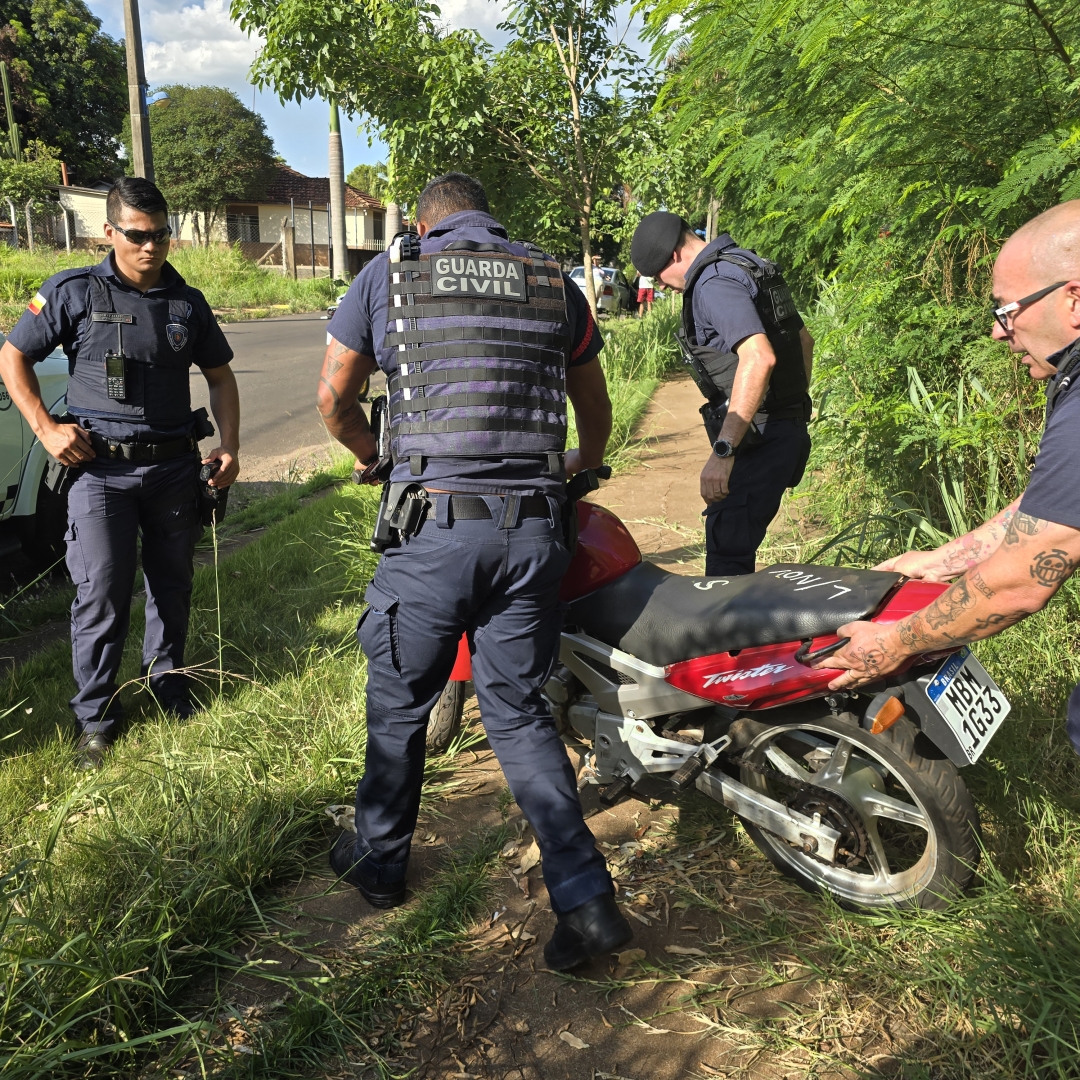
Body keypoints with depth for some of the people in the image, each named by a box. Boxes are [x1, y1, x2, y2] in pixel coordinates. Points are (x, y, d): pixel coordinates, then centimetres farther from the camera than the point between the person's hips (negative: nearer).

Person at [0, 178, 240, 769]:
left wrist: (229, 445, 5)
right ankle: (95, 717, 11)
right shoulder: (73, 292, -1)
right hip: (99, 468, -3)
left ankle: (166, 677, 34)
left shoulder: (188, 302, 8)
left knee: (172, 584, 12)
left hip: (173, 466, 3)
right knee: (101, 596, -5)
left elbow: (220, 375, 16)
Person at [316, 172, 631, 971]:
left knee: (399, 702, 16)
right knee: (519, 710, 14)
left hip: (435, 523, -2)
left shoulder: (389, 273, 7)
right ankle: (587, 897, 10)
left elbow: (334, 398, 11)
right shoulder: (554, 281, 13)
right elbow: (596, 411, 23)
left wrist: (372, 455, 31)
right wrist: (583, 469, 44)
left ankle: (379, 860, 36)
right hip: (534, 530, 3)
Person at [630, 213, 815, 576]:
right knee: (735, 544, 17)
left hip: (759, 437, -11)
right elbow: (804, 339, 26)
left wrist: (722, 451, -34)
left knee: (727, 550, -12)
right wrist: (795, 406, 33)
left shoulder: (715, 282, -15)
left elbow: (759, 358, -31)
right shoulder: (746, 263, 17)